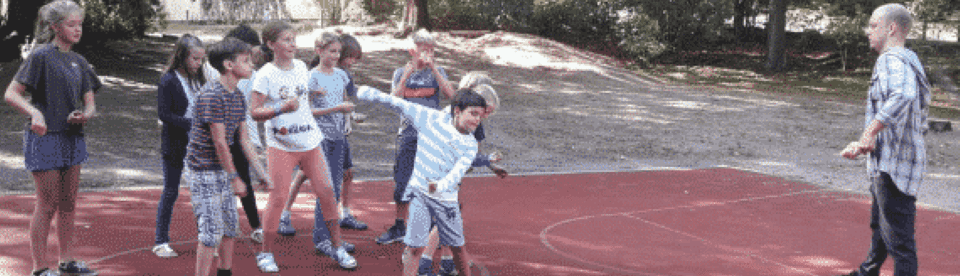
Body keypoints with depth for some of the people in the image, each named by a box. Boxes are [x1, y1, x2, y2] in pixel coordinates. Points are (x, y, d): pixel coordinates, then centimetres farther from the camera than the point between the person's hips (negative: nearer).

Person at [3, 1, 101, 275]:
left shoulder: (78, 61, 11)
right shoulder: (41, 56, -9)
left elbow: (90, 104, 12)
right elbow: (10, 94, -13)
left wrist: (84, 115, -11)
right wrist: (34, 113, -30)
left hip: (72, 137, 7)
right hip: (45, 137, -7)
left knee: (69, 203, 12)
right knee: (48, 204, -2)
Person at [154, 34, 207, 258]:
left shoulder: (198, 80, 9)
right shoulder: (168, 81, -10)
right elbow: (164, 114, -16)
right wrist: (191, 124, -23)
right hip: (175, 145, -5)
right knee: (170, 192, 3)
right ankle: (160, 242, 13)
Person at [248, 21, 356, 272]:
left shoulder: (301, 66, 7)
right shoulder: (265, 75, -10)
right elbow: (255, 112, -15)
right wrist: (281, 109, -27)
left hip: (309, 142, 5)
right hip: (280, 145, -5)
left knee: (326, 192, 3)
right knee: (277, 198, -5)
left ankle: (338, 248, 14)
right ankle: (265, 253, 9)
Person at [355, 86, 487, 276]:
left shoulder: (470, 145, -3)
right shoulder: (433, 118, -4)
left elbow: (458, 171, -19)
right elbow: (401, 105, 2)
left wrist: (441, 186, -40)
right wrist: (372, 95, 2)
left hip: (446, 198, 2)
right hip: (420, 192, -2)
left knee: (457, 246, 11)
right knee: (415, 246, -7)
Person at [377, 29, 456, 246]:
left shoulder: (438, 72, 5)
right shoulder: (401, 73, 8)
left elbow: (450, 94, -14)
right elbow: (395, 99, -7)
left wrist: (433, 68, -20)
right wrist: (407, 74, -17)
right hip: (408, 134, 1)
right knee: (403, 181, 5)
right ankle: (399, 227, 18)